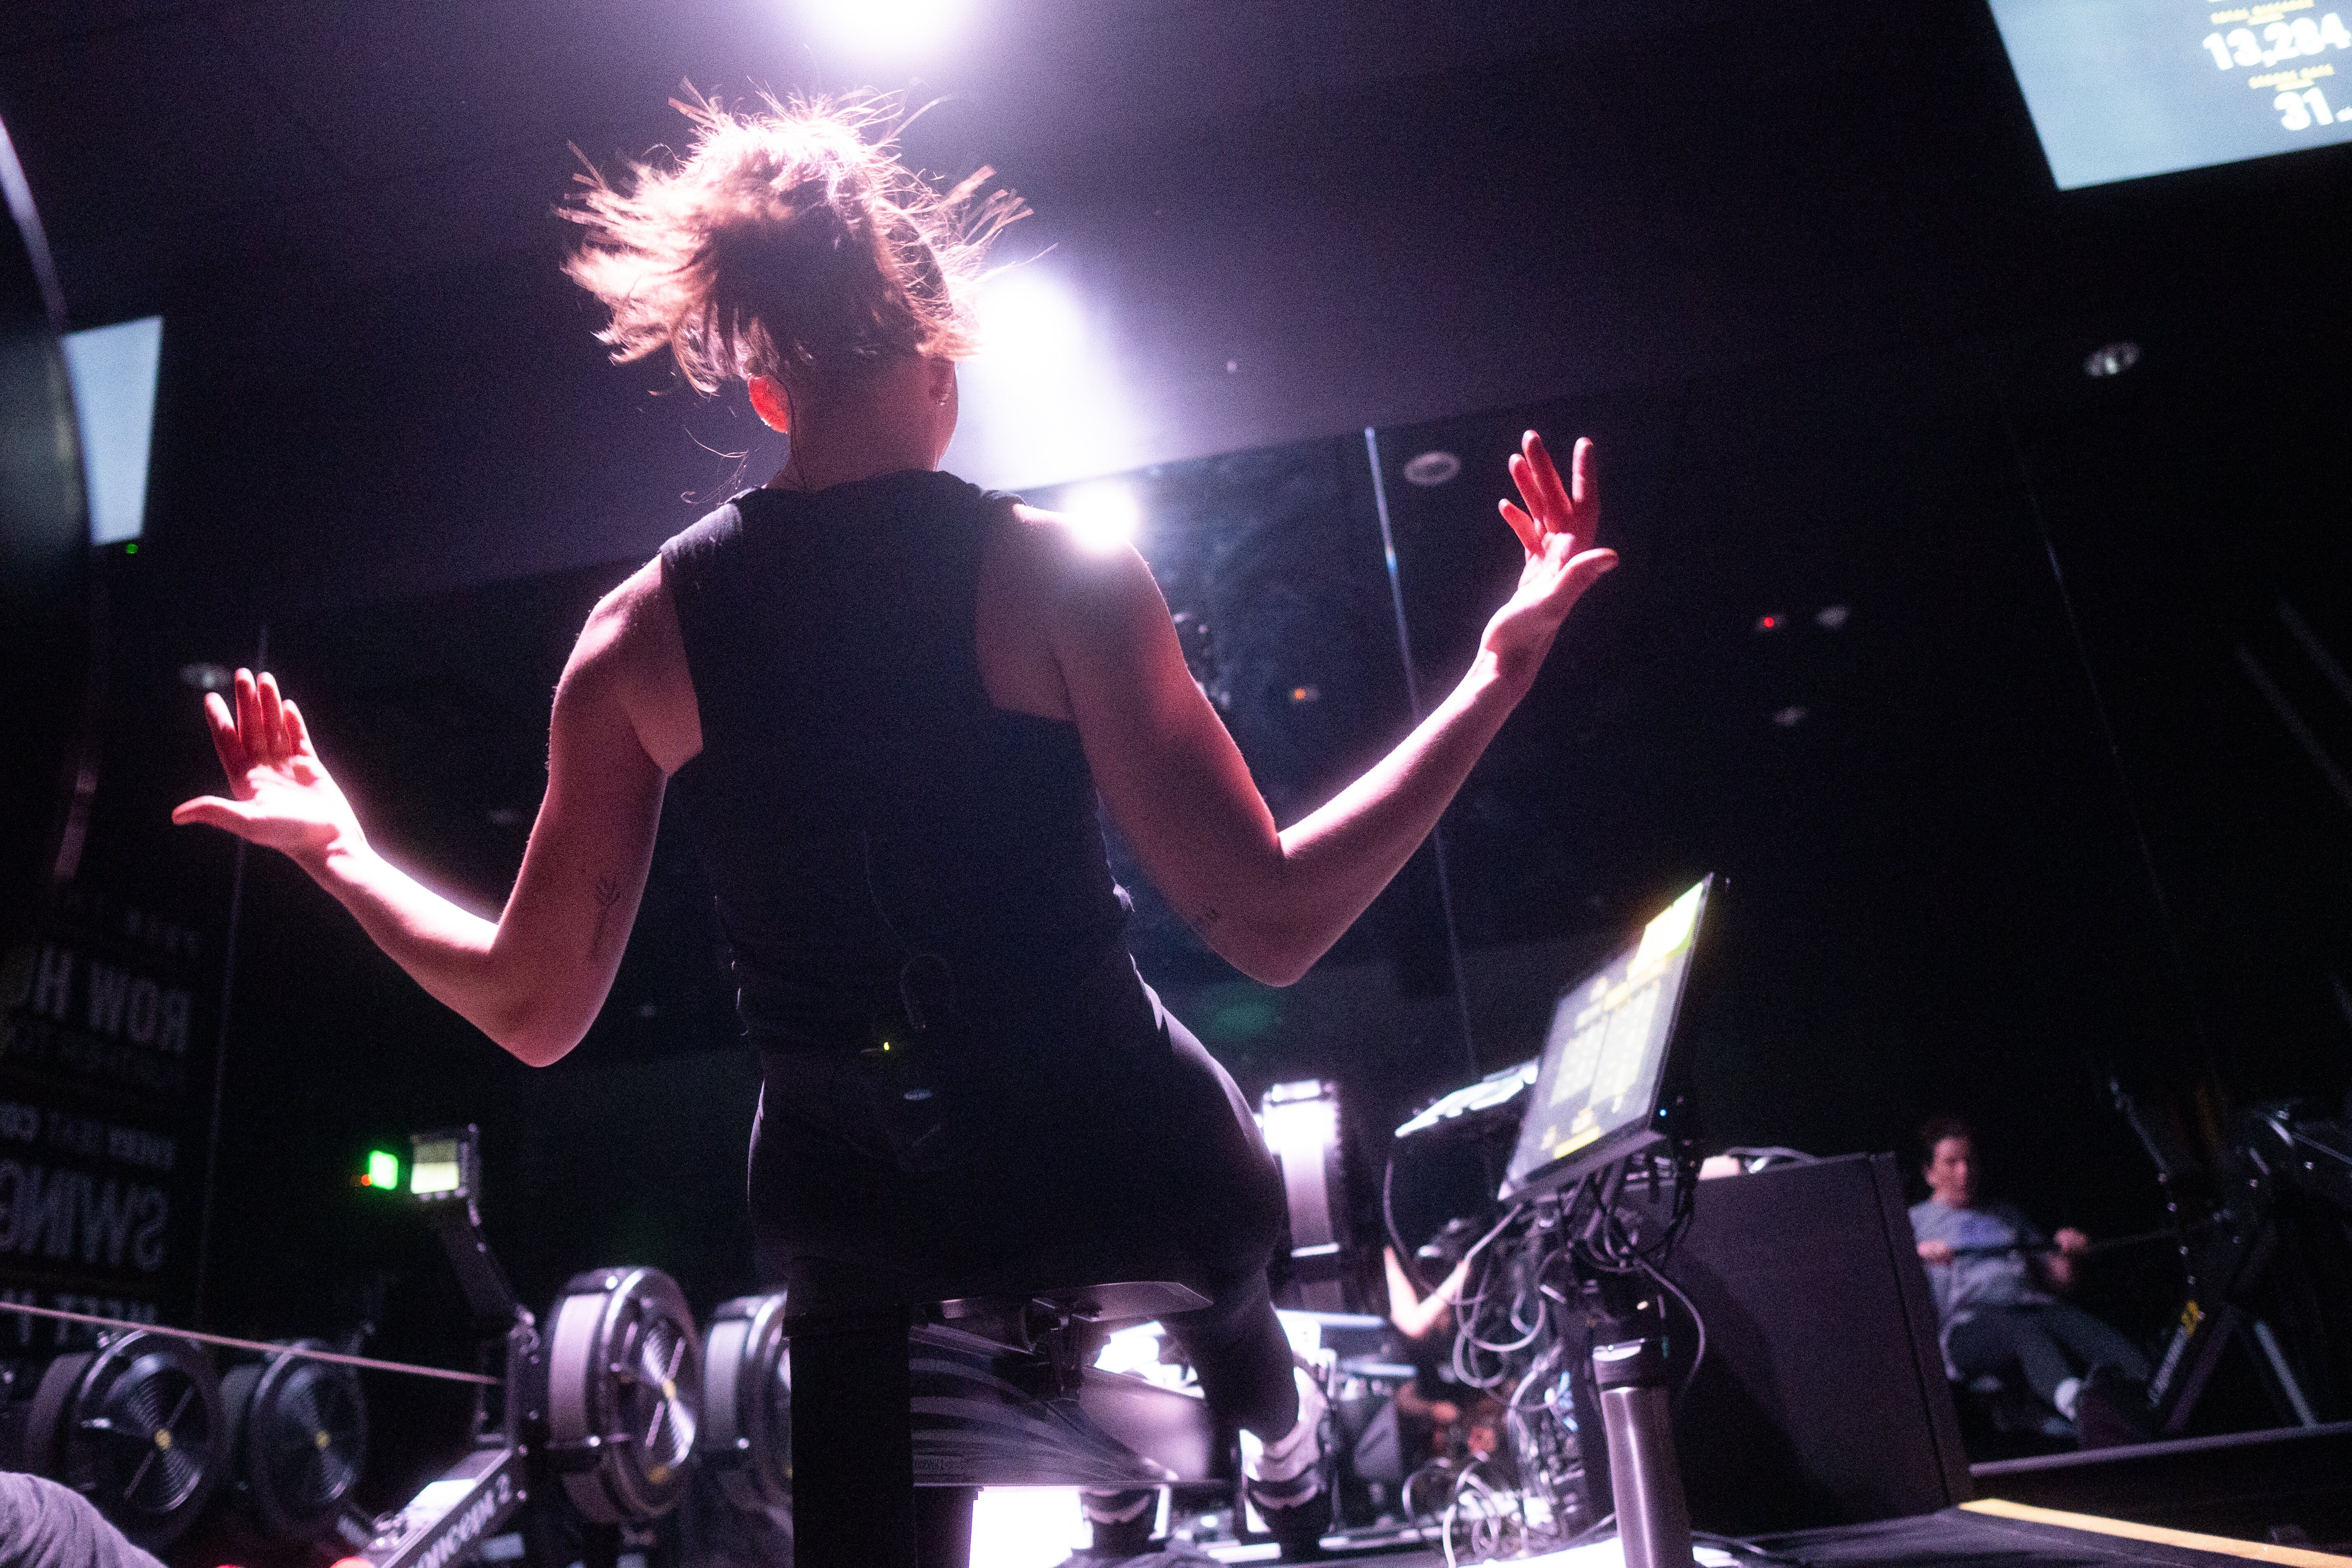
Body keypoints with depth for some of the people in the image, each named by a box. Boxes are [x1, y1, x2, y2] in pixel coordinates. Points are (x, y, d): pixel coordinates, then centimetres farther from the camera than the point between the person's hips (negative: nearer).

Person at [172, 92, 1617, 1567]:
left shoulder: (640, 632, -7)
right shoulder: (1055, 573, -17)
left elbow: (533, 1011, -2)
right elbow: (1271, 924, -19)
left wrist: (334, 848, 15)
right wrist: (1501, 671, -12)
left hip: (861, 1223, 1)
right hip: (1120, 1159, 0)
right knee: (1218, 1256, 36)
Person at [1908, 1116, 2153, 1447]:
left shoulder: (2006, 1215, 36)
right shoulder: (1912, 1219, 23)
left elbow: (2060, 1281, 30)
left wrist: (2069, 1253, 8)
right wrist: (1918, 1253, -17)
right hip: (1971, 1318, -4)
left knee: (2104, 1337, -32)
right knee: (2026, 1334, -40)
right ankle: (2080, 1403, -69)